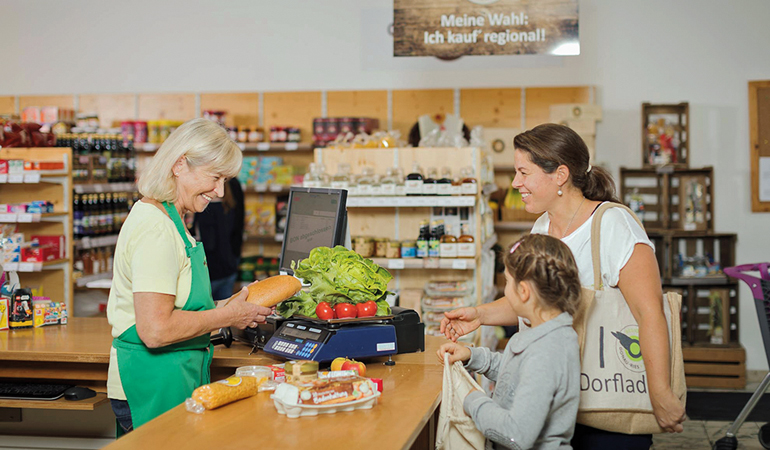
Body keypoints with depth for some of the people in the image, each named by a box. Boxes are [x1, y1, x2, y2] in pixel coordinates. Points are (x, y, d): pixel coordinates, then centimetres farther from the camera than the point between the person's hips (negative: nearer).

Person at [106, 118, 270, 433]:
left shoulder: (168, 219, 14)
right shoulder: (155, 227, -19)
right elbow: (156, 330, -25)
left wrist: (230, 307, 8)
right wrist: (227, 316, -14)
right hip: (157, 385, -10)